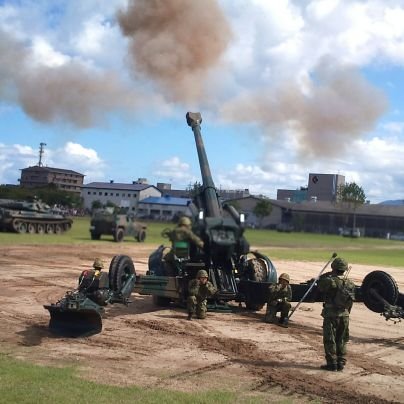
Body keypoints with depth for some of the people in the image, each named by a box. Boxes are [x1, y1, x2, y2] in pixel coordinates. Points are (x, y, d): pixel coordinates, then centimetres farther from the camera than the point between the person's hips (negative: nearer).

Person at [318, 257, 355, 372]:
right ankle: (340, 364, 18)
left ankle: (332, 364, 6)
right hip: (344, 315, 5)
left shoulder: (330, 281, -17)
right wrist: (346, 313, 17)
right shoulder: (350, 284, 1)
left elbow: (320, 286, 2)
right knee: (341, 341, 15)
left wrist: (328, 275, 10)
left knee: (329, 341, 4)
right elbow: (350, 302, 7)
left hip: (331, 315, -5)